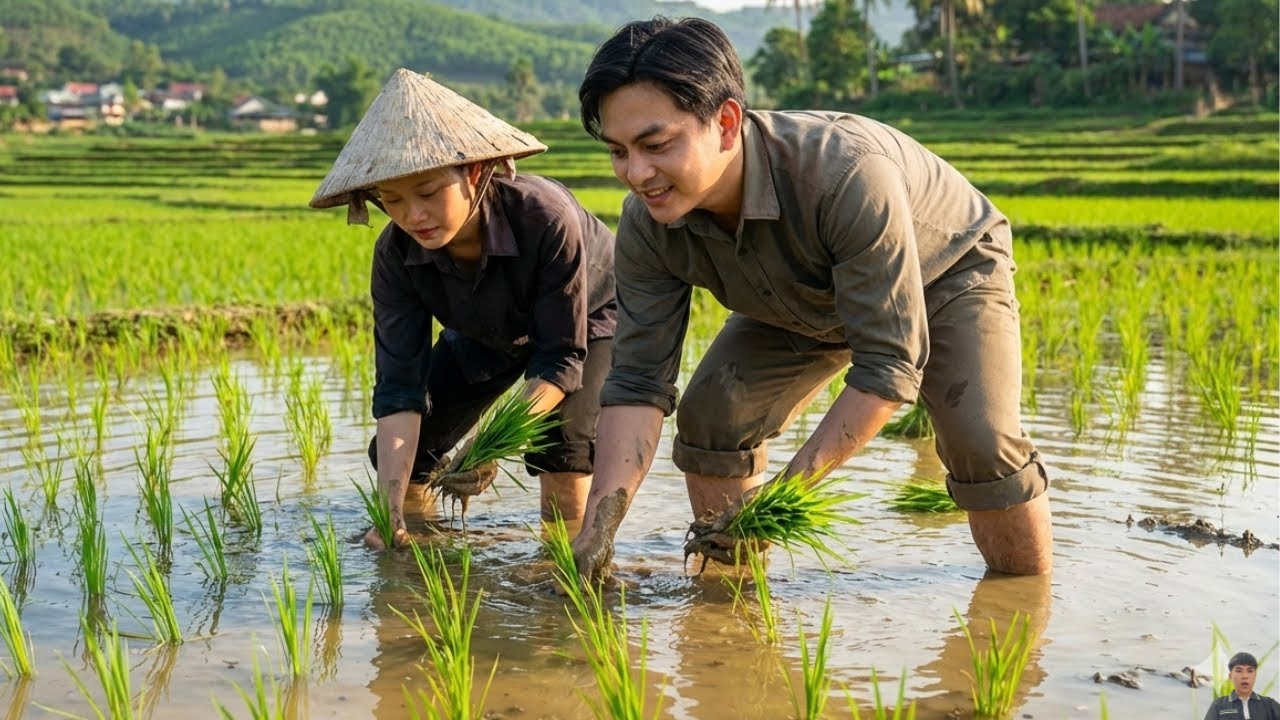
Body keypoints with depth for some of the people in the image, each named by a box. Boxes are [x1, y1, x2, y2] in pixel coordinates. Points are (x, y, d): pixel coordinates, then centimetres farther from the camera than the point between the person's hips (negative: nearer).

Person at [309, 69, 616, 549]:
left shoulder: (546, 218, -42)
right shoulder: (396, 255, -29)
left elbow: (562, 357, -34)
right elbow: (399, 387, -29)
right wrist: (389, 507, -41)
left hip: (587, 317, -4)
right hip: (487, 335, 4)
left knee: (562, 443, -29)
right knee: (398, 456, -5)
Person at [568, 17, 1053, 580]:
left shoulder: (846, 176, -45)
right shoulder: (646, 226, -28)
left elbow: (889, 365, -40)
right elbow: (637, 382, -23)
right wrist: (597, 528, -36)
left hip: (946, 269, -5)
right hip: (807, 304, 5)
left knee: (982, 442, -23)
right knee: (711, 412, -11)